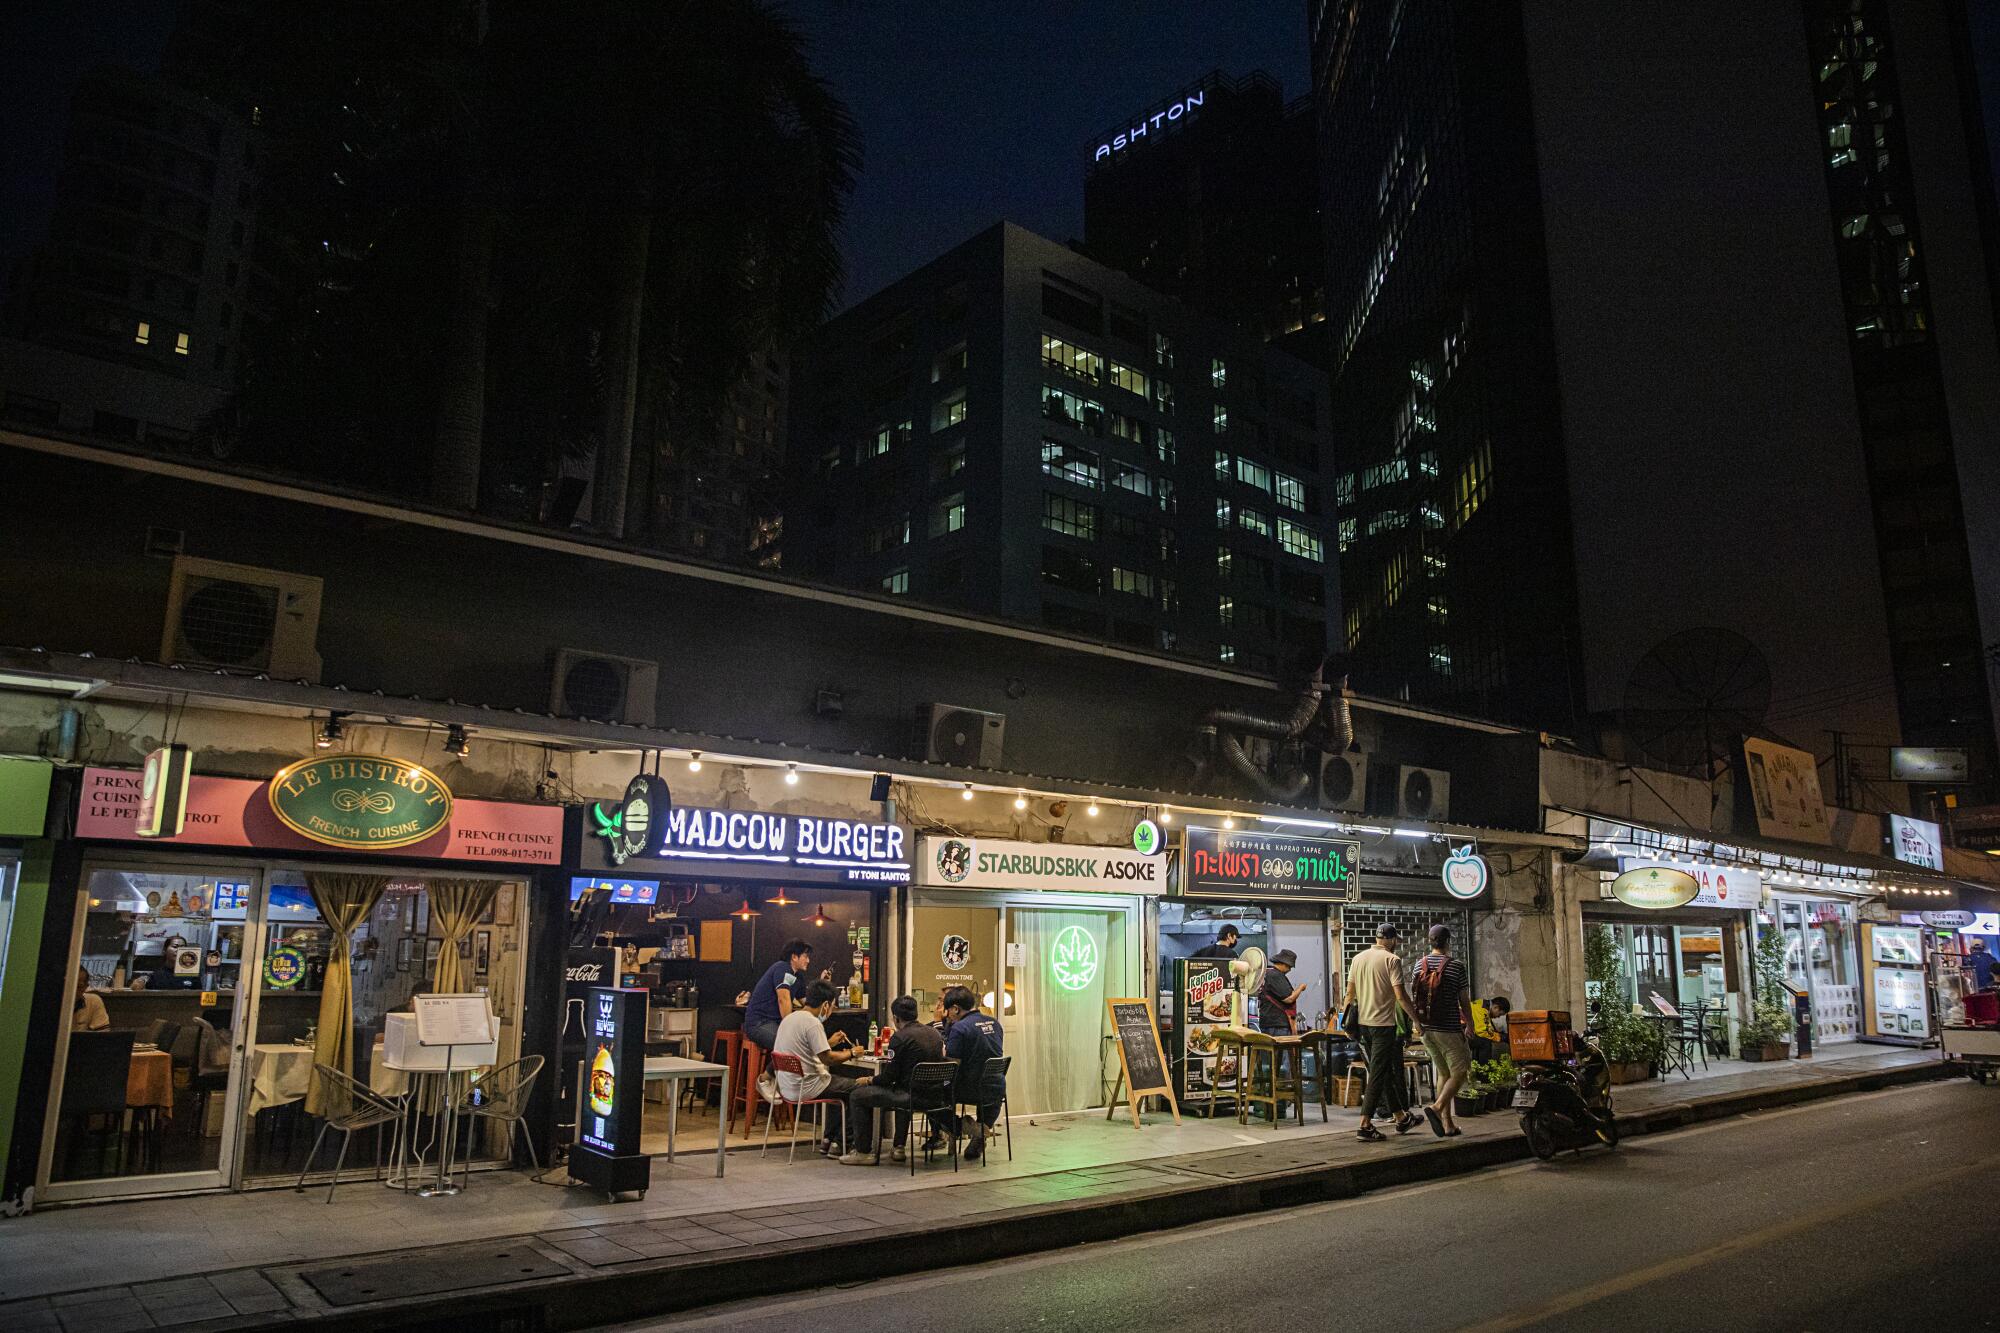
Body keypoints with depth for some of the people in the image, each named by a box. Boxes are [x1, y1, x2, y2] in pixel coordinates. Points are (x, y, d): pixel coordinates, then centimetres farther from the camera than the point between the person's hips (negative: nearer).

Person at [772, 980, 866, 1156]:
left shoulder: (789, 1018, 11)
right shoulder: (813, 1023, -19)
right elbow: (827, 1058, -22)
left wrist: (830, 1043, 23)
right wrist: (851, 1053, -7)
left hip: (787, 1087, 10)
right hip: (806, 1087, -10)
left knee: (841, 1082, 27)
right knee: (858, 1088, -2)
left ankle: (828, 1141, 26)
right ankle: (838, 1144, 7)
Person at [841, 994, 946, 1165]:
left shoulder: (899, 1037, -14)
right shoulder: (935, 1033, 8)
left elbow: (889, 1077, -12)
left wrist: (869, 1080, 7)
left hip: (912, 1096, -8)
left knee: (857, 1096, 6)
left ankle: (863, 1152, 11)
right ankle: (899, 1147, 35)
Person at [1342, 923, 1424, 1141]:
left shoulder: (1358, 958, 10)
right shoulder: (1391, 960, -10)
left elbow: (1349, 994, 12)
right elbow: (1400, 995, -15)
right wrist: (1416, 1020, -7)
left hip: (1362, 1023, 7)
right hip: (1383, 1024, -7)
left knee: (1385, 1073, 17)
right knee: (1378, 1074, -4)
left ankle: (1401, 1118, 29)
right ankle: (1365, 1126, -6)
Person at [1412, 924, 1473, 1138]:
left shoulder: (1419, 965, 5)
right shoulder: (1456, 967, -9)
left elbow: (1413, 997, 9)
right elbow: (1463, 1001, -5)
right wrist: (1469, 1024, 12)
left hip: (1426, 1029, 6)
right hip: (1449, 1028, -6)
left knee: (1443, 1073, 14)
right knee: (1459, 1073, 4)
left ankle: (1448, 1125, 13)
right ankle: (1437, 1107, -17)